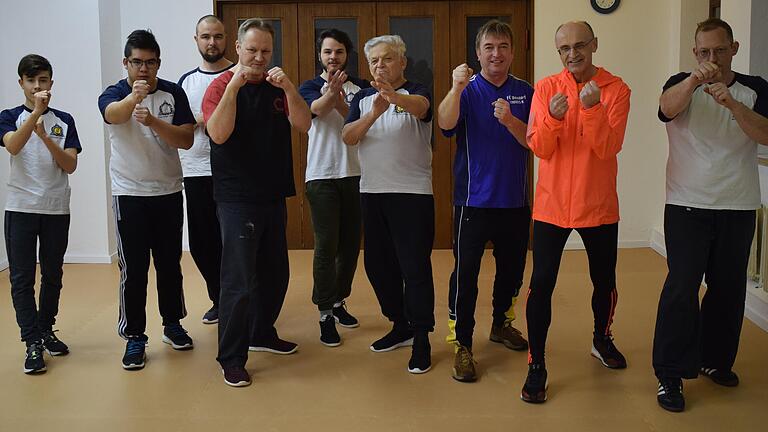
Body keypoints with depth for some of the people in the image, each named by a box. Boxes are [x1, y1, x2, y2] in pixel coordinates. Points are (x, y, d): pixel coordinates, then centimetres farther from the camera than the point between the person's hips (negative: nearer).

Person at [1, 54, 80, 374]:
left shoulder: (64, 121, 6)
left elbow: (70, 165, -3)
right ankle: (33, 343, 0)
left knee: (53, 275, 10)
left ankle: (46, 331, 26)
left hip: (56, 209, 2)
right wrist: (36, 111, -29)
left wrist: (45, 136, -16)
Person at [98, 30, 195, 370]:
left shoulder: (173, 93, 0)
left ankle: (173, 324, 28)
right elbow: (113, 114, -30)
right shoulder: (114, 94, -5)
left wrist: (153, 121, -24)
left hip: (168, 192, 2)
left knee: (170, 263, 13)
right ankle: (134, 337, 9)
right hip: (129, 195, -2)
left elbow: (186, 140, -8)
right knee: (133, 269, -1)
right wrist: (134, 97, -52)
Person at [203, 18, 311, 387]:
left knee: (275, 273, 17)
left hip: (273, 196, 6)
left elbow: (303, 125, -5)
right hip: (237, 199, -6)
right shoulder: (221, 86, -6)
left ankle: (262, 333, 36)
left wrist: (288, 88, -19)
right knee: (240, 280, -8)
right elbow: (218, 134, -22)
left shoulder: (277, 87, 9)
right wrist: (234, 85, -26)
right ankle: (231, 357, 2)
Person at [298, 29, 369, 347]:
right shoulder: (310, 87, 2)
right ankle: (325, 314, 1)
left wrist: (339, 101, -23)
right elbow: (317, 108, -21)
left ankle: (339, 301, 26)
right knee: (326, 246, -6)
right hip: (322, 177, -3)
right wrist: (332, 91, -42)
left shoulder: (360, 88, 8)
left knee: (350, 244, 9)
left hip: (354, 174, 3)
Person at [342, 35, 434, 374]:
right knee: (378, 264, 12)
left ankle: (421, 337, 5)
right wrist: (374, 113, -22)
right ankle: (400, 326, 28)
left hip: (413, 193, -5)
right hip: (372, 192, 6)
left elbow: (419, 107, -29)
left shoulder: (416, 92, -3)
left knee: (415, 267, -5)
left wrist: (395, 97, -51)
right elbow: (348, 137, -4)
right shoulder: (363, 98, 10)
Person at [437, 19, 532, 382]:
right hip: (473, 199, -4)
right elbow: (446, 124, -22)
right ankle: (461, 345, 3)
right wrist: (457, 88, -39)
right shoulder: (468, 91, -4)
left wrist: (510, 121, -22)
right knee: (465, 272, -6)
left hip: (515, 200, 4)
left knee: (512, 267, 17)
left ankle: (501, 324, 39)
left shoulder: (525, 92, 5)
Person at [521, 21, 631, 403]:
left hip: (598, 206, 1)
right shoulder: (546, 88, -2)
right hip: (552, 205, 0)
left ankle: (602, 339, 43)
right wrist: (553, 117, -26)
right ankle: (536, 365, 6)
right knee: (542, 283, -5)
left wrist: (592, 109, -28)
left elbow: (607, 148, -15)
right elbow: (539, 148, -9)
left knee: (604, 281, 15)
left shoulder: (616, 90, -5)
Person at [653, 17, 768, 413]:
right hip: (686, 206, -3)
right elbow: (667, 107, -24)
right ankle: (669, 374, -2)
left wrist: (731, 103, -29)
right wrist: (694, 79, -44)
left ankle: (715, 360, 29)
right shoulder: (682, 84, 0)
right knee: (682, 287, -9)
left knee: (728, 287, 11)